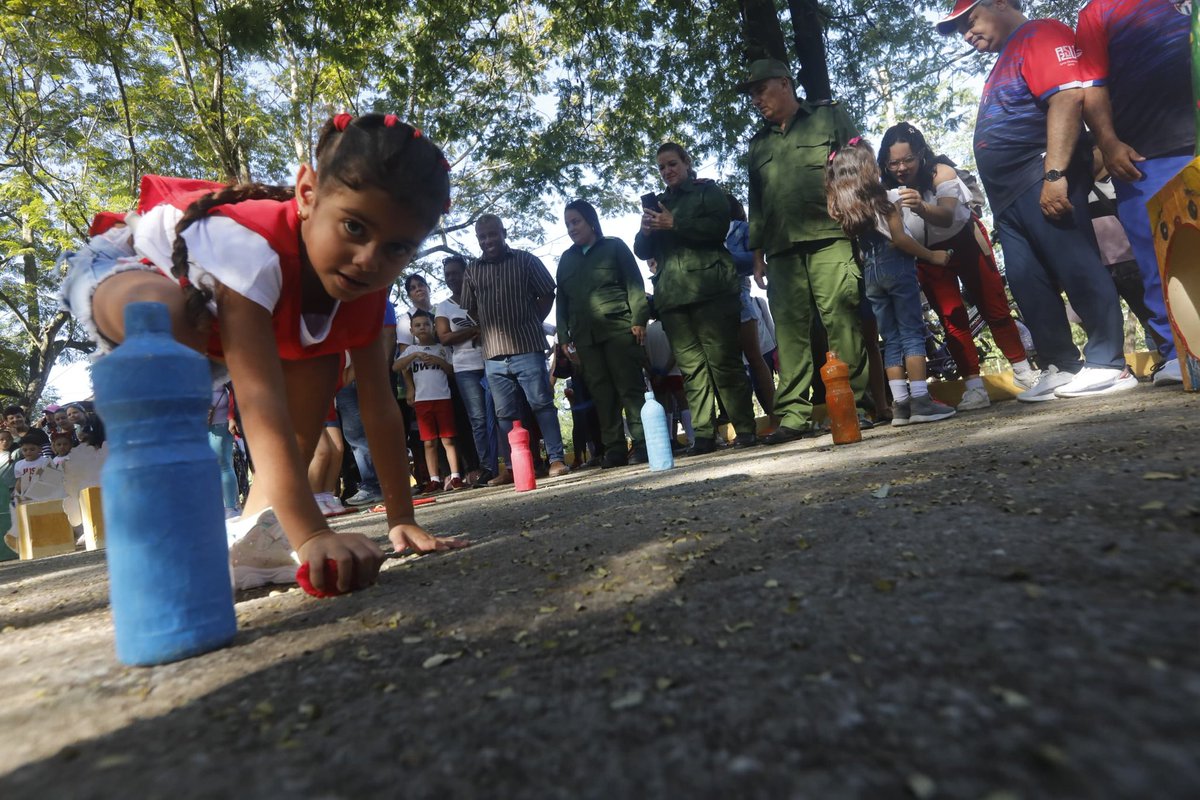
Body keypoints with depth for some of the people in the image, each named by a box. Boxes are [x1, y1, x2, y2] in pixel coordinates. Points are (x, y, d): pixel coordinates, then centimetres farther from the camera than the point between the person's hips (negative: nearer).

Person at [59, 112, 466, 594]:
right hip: (114, 273, -6)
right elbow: (261, 404, -49)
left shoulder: (365, 287, -21)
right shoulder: (251, 248, -42)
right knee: (166, 316, -39)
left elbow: (379, 409, -18)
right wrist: (311, 535, -56)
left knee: (317, 357, -9)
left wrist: (402, 519, -18)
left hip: (206, 292, 6)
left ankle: (257, 522, -8)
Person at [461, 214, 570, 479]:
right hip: (493, 355, 3)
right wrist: (487, 331, 7)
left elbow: (547, 294, 6)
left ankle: (556, 458, 5)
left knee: (542, 404, -2)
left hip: (527, 348, -3)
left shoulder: (526, 260, 5)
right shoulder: (472, 271, 12)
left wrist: (532, 323, 1)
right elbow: (470, 310, 17)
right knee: (506, 414, 7)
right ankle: (513, 467, 14)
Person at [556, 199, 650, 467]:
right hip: (585, 336, 4)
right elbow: (562, 300, 19)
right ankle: (614, 449, 1)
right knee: (601, 394, -1)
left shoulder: (614, 247, 10)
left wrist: (639, 319, -9)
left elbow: (634, 283, 3)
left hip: (619, 329, -4)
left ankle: (642, 444, -4)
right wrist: (564, 336, 9)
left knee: (630, 387, -6)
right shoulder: (566, 259, 21)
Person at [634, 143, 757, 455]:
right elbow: (642, 251, 19)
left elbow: (718, 227, -6)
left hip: (709, 288, -4)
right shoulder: (656, 203, 25)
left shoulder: (707, 191, 13)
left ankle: (744, 429, -3)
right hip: (672, 296, 4)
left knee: (723, 361, -8)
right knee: (691, 367, -2)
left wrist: (674, 223, -9)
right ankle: (704, 434, -2)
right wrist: (646, 230, -3)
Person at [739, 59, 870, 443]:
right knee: (789, 331, -4)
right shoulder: (758, 144, 26)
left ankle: (853, 404, -3)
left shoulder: (829, 116, 15)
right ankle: (793, 412, -3)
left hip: (830, 239, -4)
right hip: (782, 250, 4)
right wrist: (757, 254, 17)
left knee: (842, 321, -10)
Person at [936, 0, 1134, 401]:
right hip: (1009, 193, 10)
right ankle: (1062, 367, 12)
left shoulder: (1041, 34, -1)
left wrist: (1055, 174, -26)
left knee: (1077, 269, -9)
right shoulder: (1005, 62, 28)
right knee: (1028, 284, 6)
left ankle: (1108, 364, -4)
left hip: (1042, 182, -10)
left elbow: (1067, 98, -17)